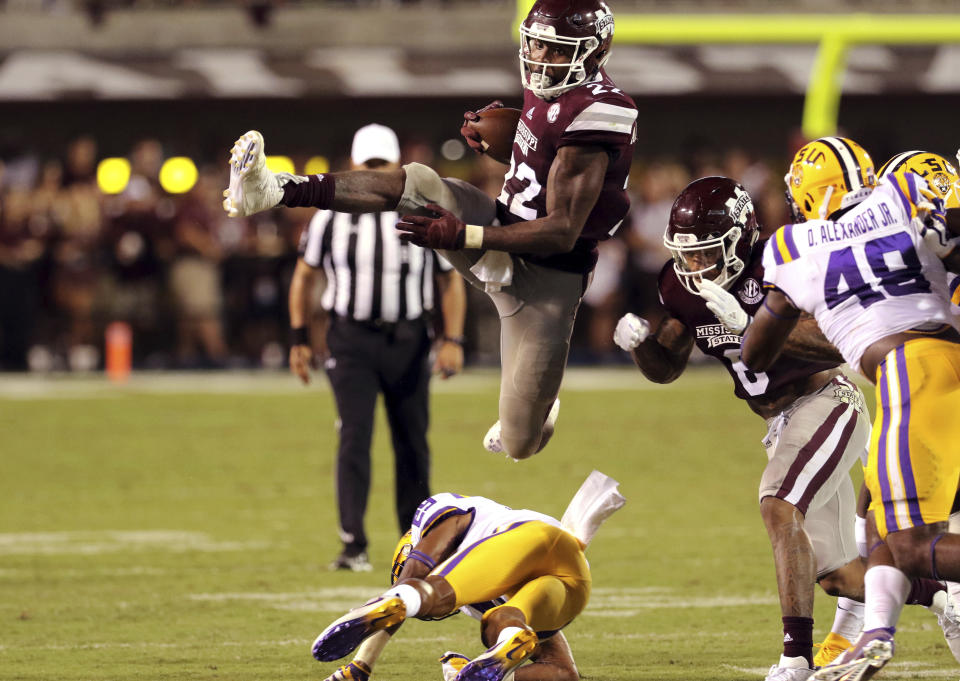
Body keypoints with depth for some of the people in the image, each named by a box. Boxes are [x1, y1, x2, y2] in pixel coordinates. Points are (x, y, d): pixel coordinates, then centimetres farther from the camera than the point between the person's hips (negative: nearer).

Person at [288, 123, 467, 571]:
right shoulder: (332, 218, -1)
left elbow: (450, 281, 5)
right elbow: (305, 277, 9)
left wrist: (452, 340, -5)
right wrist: (299, 339, 5)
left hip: (408, 341, 1)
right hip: (351, 341, -1)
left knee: (412, 443, 8)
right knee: (355, 438, -12)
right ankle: (353, 546, -13)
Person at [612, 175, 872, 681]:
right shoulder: (684, 287, -2)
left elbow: (836, 346, -33)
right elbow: (667, 368, 10)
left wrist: (749, 324, -40)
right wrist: (640, 342, -13)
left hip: (827, 402, -8)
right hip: (784, 421, 8)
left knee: (779, 506, -29)